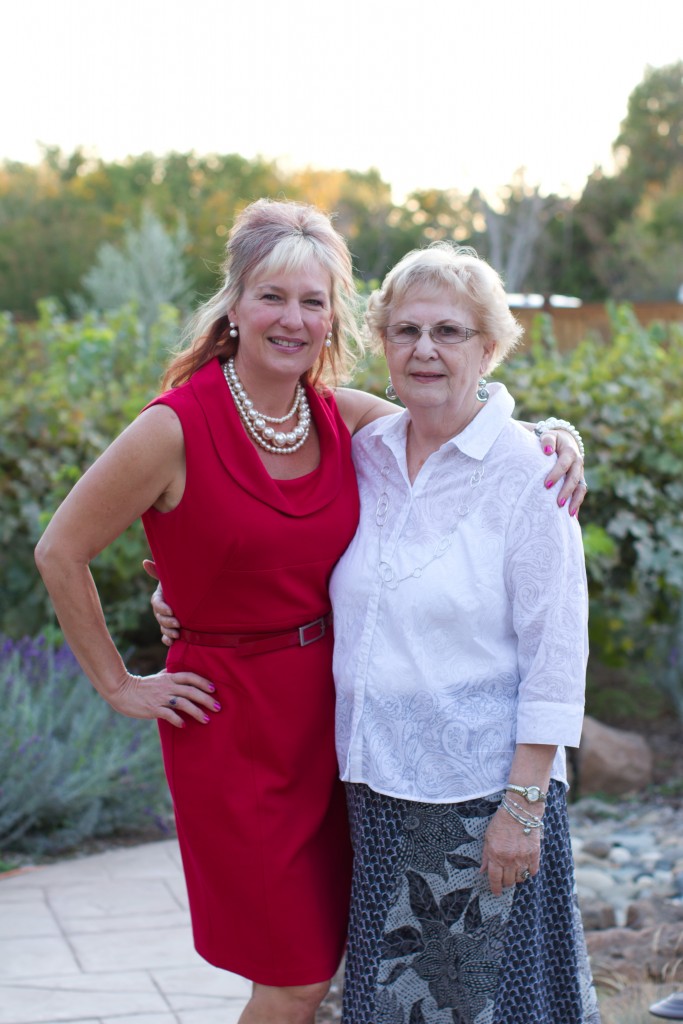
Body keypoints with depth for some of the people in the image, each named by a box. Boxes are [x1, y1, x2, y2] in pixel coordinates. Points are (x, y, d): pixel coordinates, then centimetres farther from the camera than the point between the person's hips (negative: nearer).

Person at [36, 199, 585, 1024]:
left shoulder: (342, 416, -1)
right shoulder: (176, 429, -16)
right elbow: (60, 553, -8)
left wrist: (553, 438, -11)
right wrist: (119, 686, -6)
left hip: (327, 705, 5)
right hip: (231, 720, -5)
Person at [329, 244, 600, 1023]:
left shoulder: (526, 474, -10)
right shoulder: (364, 454, 5)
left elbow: (556, 658, -12)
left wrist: (523, 804, -15)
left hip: (482, 789, -5)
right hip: (379, 782, 5)